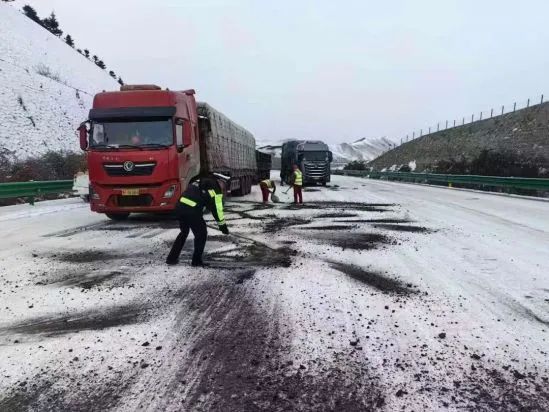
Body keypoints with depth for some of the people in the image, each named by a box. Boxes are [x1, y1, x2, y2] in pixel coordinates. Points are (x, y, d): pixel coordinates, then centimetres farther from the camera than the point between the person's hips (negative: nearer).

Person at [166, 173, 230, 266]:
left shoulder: (199, 181, 24)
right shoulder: (216, 191, 2)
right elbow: (217, 209, 3)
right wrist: (222, 225, 13)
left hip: (179, 206, 7)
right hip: (192, 212, -7)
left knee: (184, 232, 28)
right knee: (201, 234, 15)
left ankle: (171, 258, 30)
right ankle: (196, 260, 20)